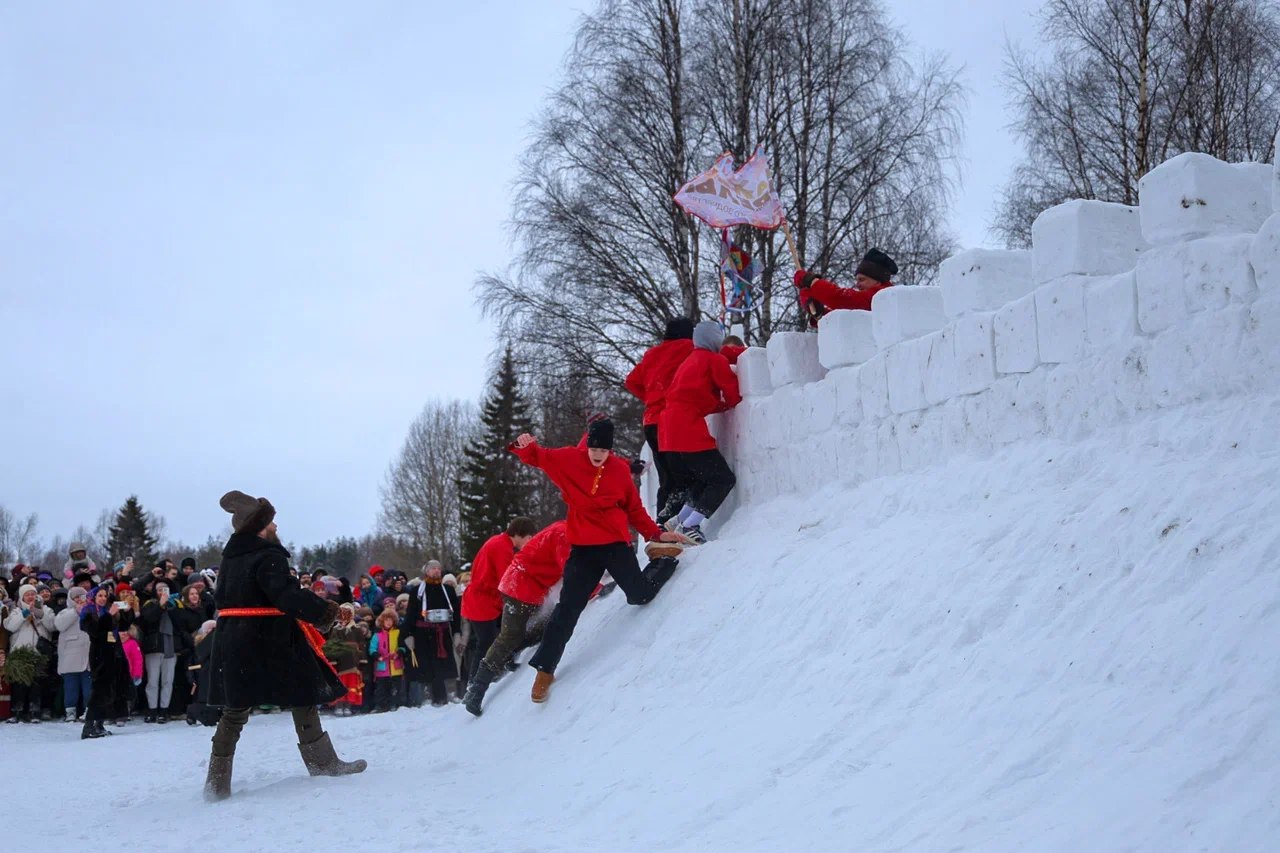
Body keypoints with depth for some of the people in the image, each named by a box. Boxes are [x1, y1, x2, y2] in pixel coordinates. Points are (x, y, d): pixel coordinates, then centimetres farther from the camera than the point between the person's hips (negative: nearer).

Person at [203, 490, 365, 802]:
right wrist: (323, 611, -30)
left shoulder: (230, 559, 12)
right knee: (303, 697, 8)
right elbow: (286, 594, -29)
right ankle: (323, 763, 16)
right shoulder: (269, 557, -15)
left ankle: (217, 782, 8)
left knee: (234, 710, 10)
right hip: (269, 644, -8)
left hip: (232, 646, 8)